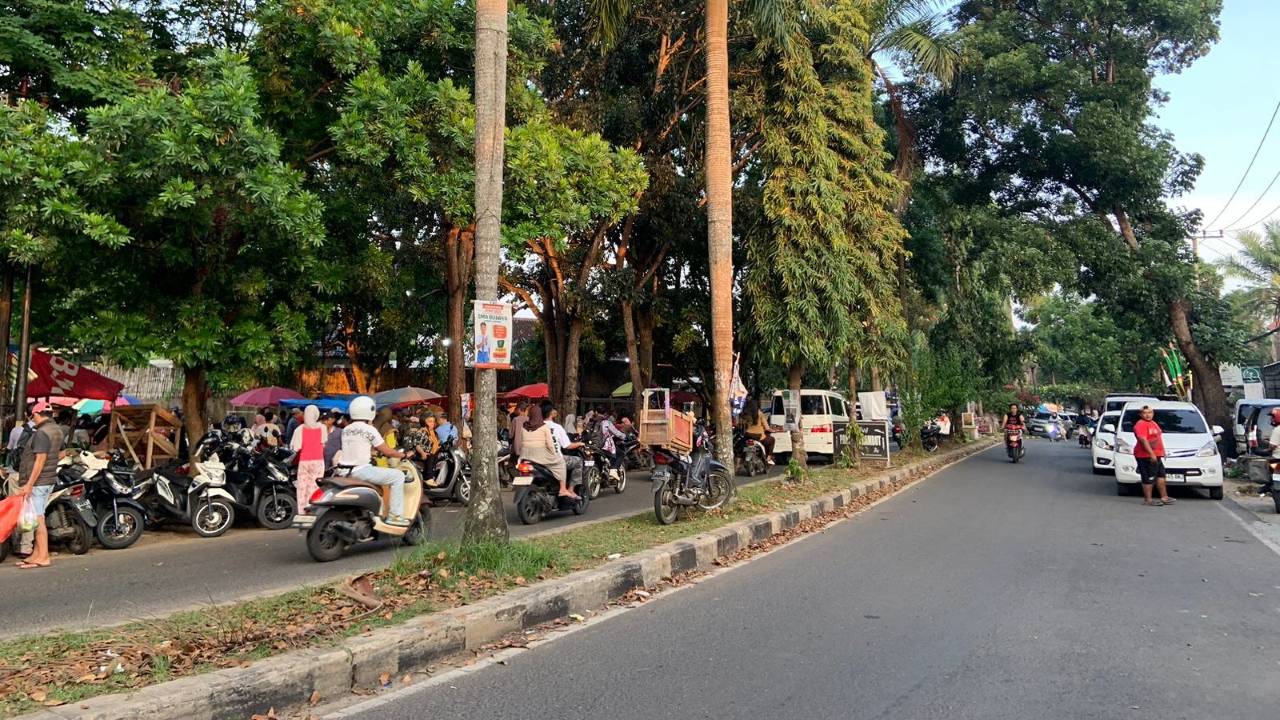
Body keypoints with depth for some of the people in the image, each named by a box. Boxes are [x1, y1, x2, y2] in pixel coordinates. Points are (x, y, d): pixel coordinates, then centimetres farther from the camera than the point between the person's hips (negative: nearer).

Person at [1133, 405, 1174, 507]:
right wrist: (1151, 454, -28)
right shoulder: (1140, 425, -15)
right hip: (1146, 456, -10)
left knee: (1161, 476, 14)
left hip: (1156, 456, 10)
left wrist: (1163, 451, 26)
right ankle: (1148, 500, -2)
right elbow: (1143, 440, -24)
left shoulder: (1153, 423, 18)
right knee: (1149, 478, -7)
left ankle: (1164, 497, 22)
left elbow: (1158, 438, 28)